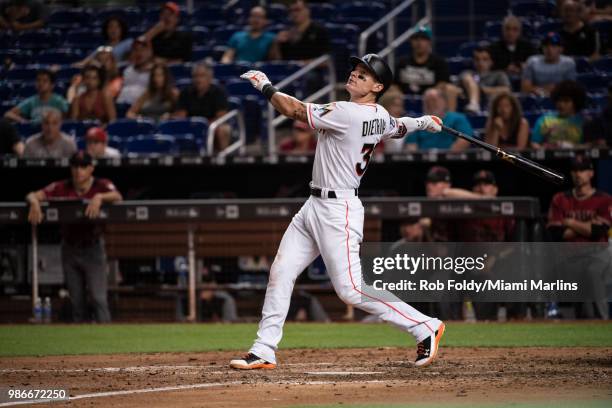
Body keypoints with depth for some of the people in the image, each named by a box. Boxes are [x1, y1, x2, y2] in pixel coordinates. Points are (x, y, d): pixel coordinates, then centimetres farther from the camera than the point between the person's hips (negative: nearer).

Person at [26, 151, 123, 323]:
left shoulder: (101, 185, -7)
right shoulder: (62, 188, -1)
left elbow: (117, 197, -26)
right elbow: (32, 195, -7)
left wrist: (99, 197, -43)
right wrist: (34, 201, -30)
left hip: (93, 249, -3)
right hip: (69, 249, 3)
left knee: (99, 298, -9)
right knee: (76, 300, 9)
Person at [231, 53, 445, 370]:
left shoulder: (348, 114, -21)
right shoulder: (381, 117, 6)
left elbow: (294, 110, -17)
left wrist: (265, 86, -4)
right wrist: (421, 123, 46)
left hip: (337, 211, -10)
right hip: (315, 205, 10)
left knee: (351, 290, -9)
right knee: (280, 273, 7)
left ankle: (425, 328, 0)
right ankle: (263, 351, 11)